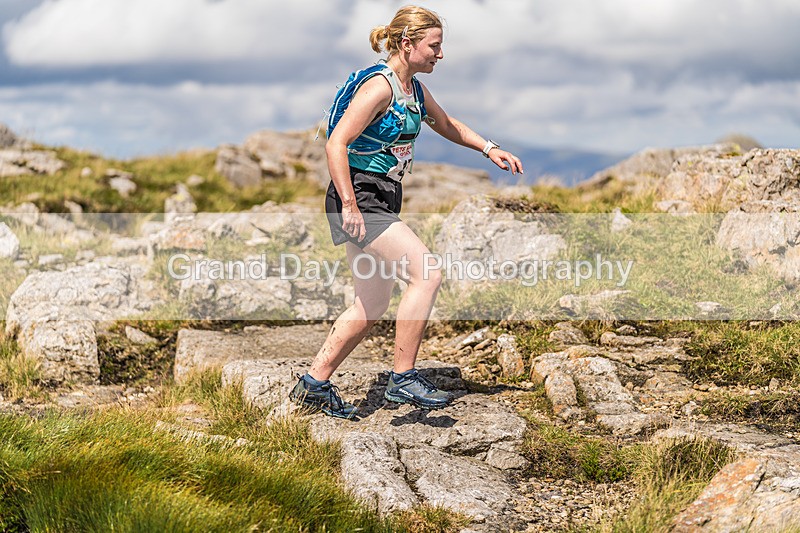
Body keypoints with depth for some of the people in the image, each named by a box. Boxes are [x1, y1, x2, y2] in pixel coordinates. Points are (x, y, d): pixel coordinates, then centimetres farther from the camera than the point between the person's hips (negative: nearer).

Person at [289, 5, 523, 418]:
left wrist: (489, 149, 22)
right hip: (358, 197, -10)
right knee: (426, 273, -16)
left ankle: (314, 384, 20)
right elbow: (336, 144, -21)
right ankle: (402, 380, -10)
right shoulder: (380, 87, -16)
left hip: (381, 200, 10)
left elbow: (447, 126, 32)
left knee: (373, 304, 12)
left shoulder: (415, 89, 13)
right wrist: (349, 206, -24)